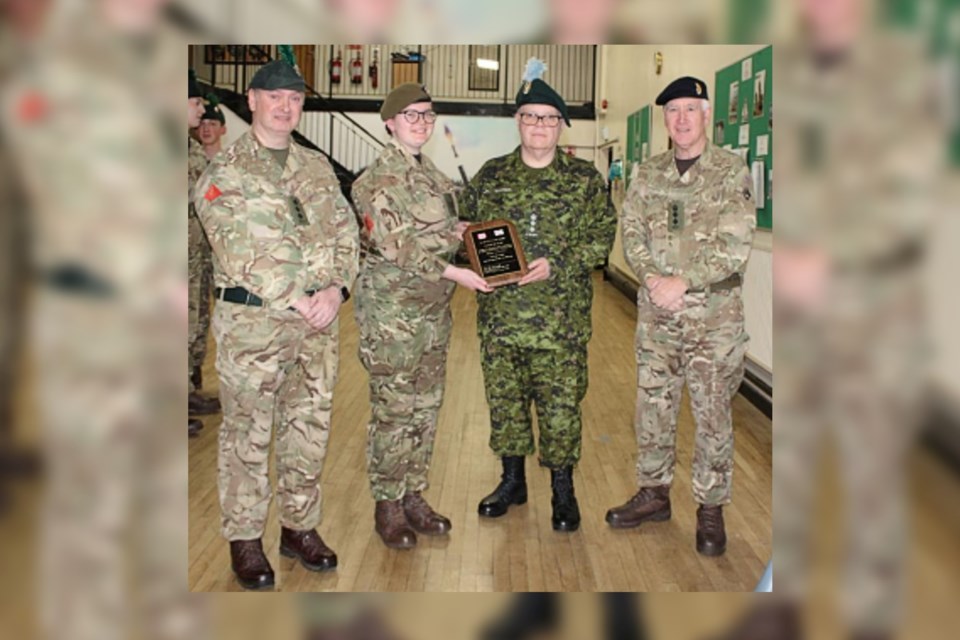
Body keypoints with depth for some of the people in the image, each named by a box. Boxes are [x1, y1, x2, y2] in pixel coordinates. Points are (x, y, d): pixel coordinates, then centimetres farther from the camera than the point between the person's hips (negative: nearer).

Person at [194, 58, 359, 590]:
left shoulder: (316, 167, 14)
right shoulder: (224, 172, -3)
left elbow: (345, 230, 8)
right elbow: (248, 250, -13)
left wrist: (335, 288, -9)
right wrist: (298, 301, -17)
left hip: (317, 319, 5)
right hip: (252, 320, -5)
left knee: (309, 427, 12)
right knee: (247, 432, 4)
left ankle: (300, 526, 26)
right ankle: (244, 538, 17)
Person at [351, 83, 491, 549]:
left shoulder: (433, 175, 13)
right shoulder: (376, 180, -11)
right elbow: (396, 248, -18)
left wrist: (458, 231, 0)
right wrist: (454, 272, -21)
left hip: (434, 309, 7)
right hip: (392, 312, -7)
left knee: (426, 407, 12)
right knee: (392, 410, 0)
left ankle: (413, 496, 24)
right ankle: (388, 506, 13)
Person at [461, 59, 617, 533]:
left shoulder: (585, 179, 3)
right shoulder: (492, 176, 9)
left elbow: (602, 237, -1)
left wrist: (556, 266, -14)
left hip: (561, 316, -2)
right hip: (501, 311, 3)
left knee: (560, 403, 1)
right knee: (503, 396, 11)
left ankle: (563, 488, 17)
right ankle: (512, 480, 28)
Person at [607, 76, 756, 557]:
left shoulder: (732, 172, -4)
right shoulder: (648, 174, 9)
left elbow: (735, 245, -11)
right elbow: (631, 234, 5)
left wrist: (683, 282, -19)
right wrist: (652, 278, -13)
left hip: (714, 317, -4)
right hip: (655, 314, 4)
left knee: (712, 414, 4)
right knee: (652, 405, 12)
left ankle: (710, 508, 17)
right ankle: (654, 493, 28)